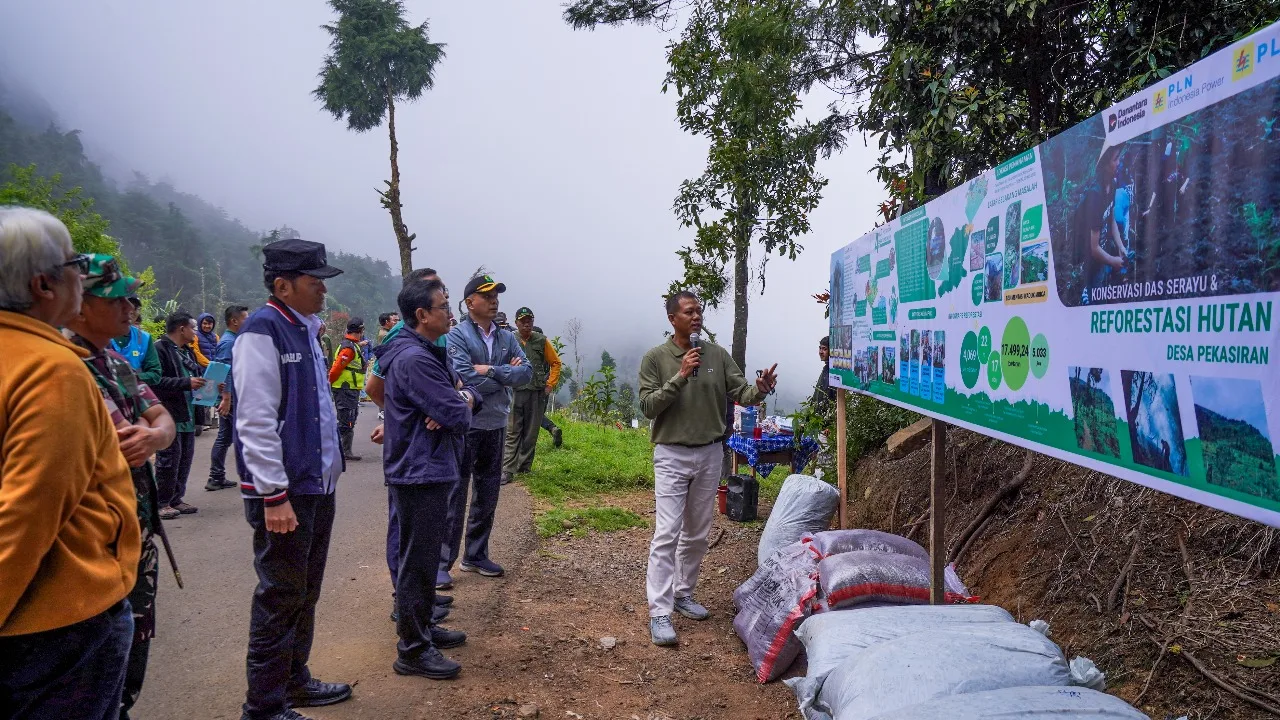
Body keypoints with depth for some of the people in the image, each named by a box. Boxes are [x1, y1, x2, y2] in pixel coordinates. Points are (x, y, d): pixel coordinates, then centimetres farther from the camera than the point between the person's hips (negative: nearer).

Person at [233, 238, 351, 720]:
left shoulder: (305, 329, 13)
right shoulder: (263, 332, -15)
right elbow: (257, 421, -21)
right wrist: (274, 495, -22)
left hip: (317, 486, 9)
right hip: (284, 492, -9)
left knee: (305, 593, 19)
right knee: (281, 598, 1)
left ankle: (294, 680, 35)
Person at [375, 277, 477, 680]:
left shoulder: (432, 352, 13)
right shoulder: (413, 359, -21)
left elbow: (469, 396, 13)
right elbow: (457, 414, -26)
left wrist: (462, 398, -10)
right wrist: (460, 405, -3)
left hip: (431, 469, 11)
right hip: (419, 472, -11)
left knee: (425, 555, 20)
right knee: (417, 559, -1)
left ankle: (423, 627, 34)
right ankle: (413, 650, 10)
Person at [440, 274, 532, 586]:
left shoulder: (506, 338, 8)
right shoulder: (457, 335, -8)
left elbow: (526, 373, -3)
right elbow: (467, 379, -19)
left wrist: (491, 370, -16)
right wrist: (506, 376, -7)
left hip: (496, 425, 6)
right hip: (465, 425, -6)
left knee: (487, 495, 14)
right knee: (455, 496, -2)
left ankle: (476, 555, 28)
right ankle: (442, 562, 7)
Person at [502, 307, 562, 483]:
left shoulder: (542, 341, 5)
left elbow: (555, 363, 11)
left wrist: (550, 385, 4)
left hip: (537, 393, 2)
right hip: (515, 391, -2)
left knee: (531, 433, 9)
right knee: (512, 432, -4)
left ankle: (525, 467, 21)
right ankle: (507, 470, -4)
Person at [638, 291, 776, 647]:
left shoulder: (718, 355, 3)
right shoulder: (655, 358, -6)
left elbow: (742, 394, -2)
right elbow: (648, 406, -12)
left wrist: (760, 390, -25)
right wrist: (680, 377, -22)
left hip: (710, 454, 4)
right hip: (672, 455, -4)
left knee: (697, 534, 14)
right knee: (667, 533, -8)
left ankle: (683, 593, 31)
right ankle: (660, 612, -4)